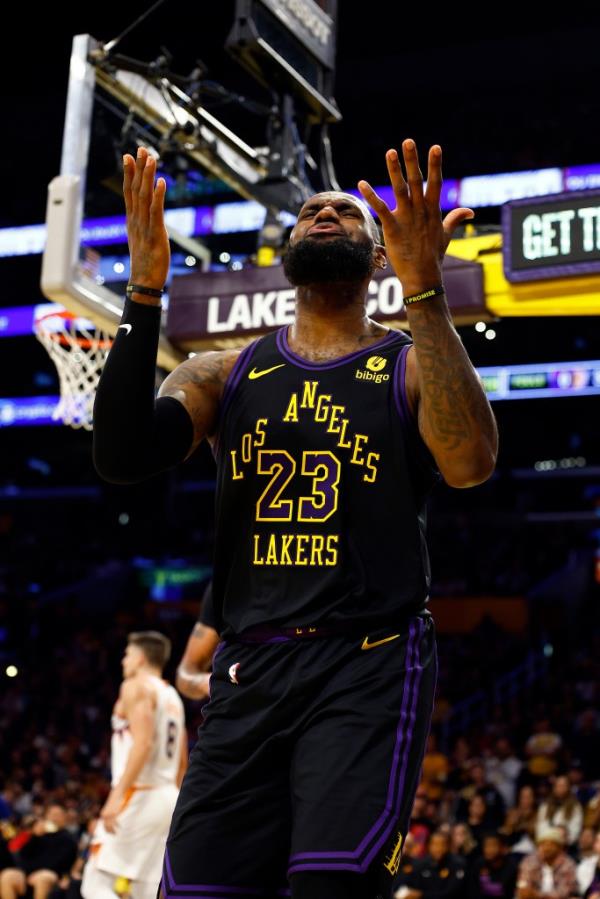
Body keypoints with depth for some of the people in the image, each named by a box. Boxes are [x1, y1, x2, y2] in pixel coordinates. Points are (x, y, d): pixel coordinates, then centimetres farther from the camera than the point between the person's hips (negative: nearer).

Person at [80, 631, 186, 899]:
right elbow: (182, 763, 21)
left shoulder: (137, 686, -5)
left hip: (138, 796, -9)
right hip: (167, 798, 9)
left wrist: (117, 795, -25)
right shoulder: (173, 697, 21)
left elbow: (143, 743, -20)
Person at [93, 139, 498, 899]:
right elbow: (120, 458, -3)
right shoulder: (224, 374, 13)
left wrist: (424, 290, -23)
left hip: (370, 667, -3)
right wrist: (144, 292, -11)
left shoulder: (414, 366, 5)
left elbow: (471, 464, -17)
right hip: (247, 670, 3)